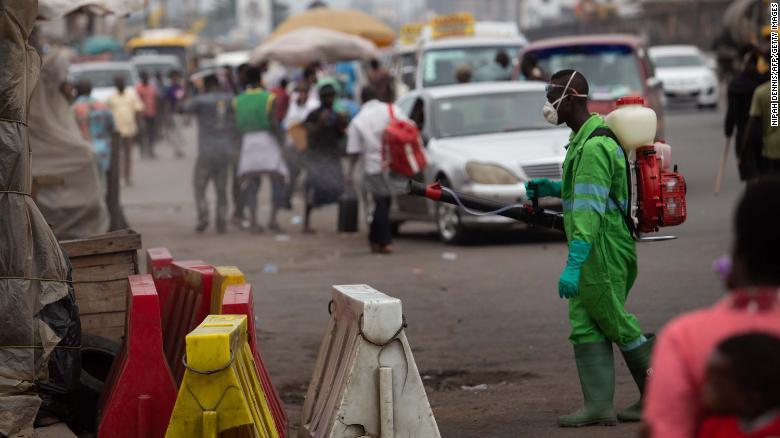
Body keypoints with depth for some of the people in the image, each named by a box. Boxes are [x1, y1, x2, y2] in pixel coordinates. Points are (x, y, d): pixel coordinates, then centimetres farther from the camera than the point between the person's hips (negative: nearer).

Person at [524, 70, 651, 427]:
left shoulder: (594, 147, -21)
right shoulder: (584, 138, 13)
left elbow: (589, 210, -28)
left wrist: (573, 265, -32)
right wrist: (553, 188, 12)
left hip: (602, 248, -10)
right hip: (595, 251, 10)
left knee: (615, 323, 0)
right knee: (585, 326, 7)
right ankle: (598, 406, 7)